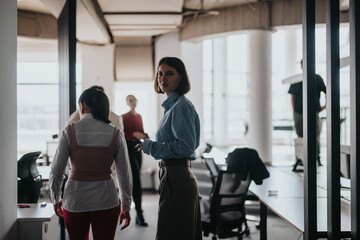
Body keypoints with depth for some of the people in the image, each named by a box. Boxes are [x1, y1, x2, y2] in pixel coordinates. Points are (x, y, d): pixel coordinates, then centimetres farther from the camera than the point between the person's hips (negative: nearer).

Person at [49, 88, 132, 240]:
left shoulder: (69, 132, -6)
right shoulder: (116, 134, -3)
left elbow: (56, 173, -2)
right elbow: (124, 175, 0)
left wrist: (56, 199, 14)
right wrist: (126, 207, 11)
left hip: (75, 200, 0)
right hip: (105, 201, 0)